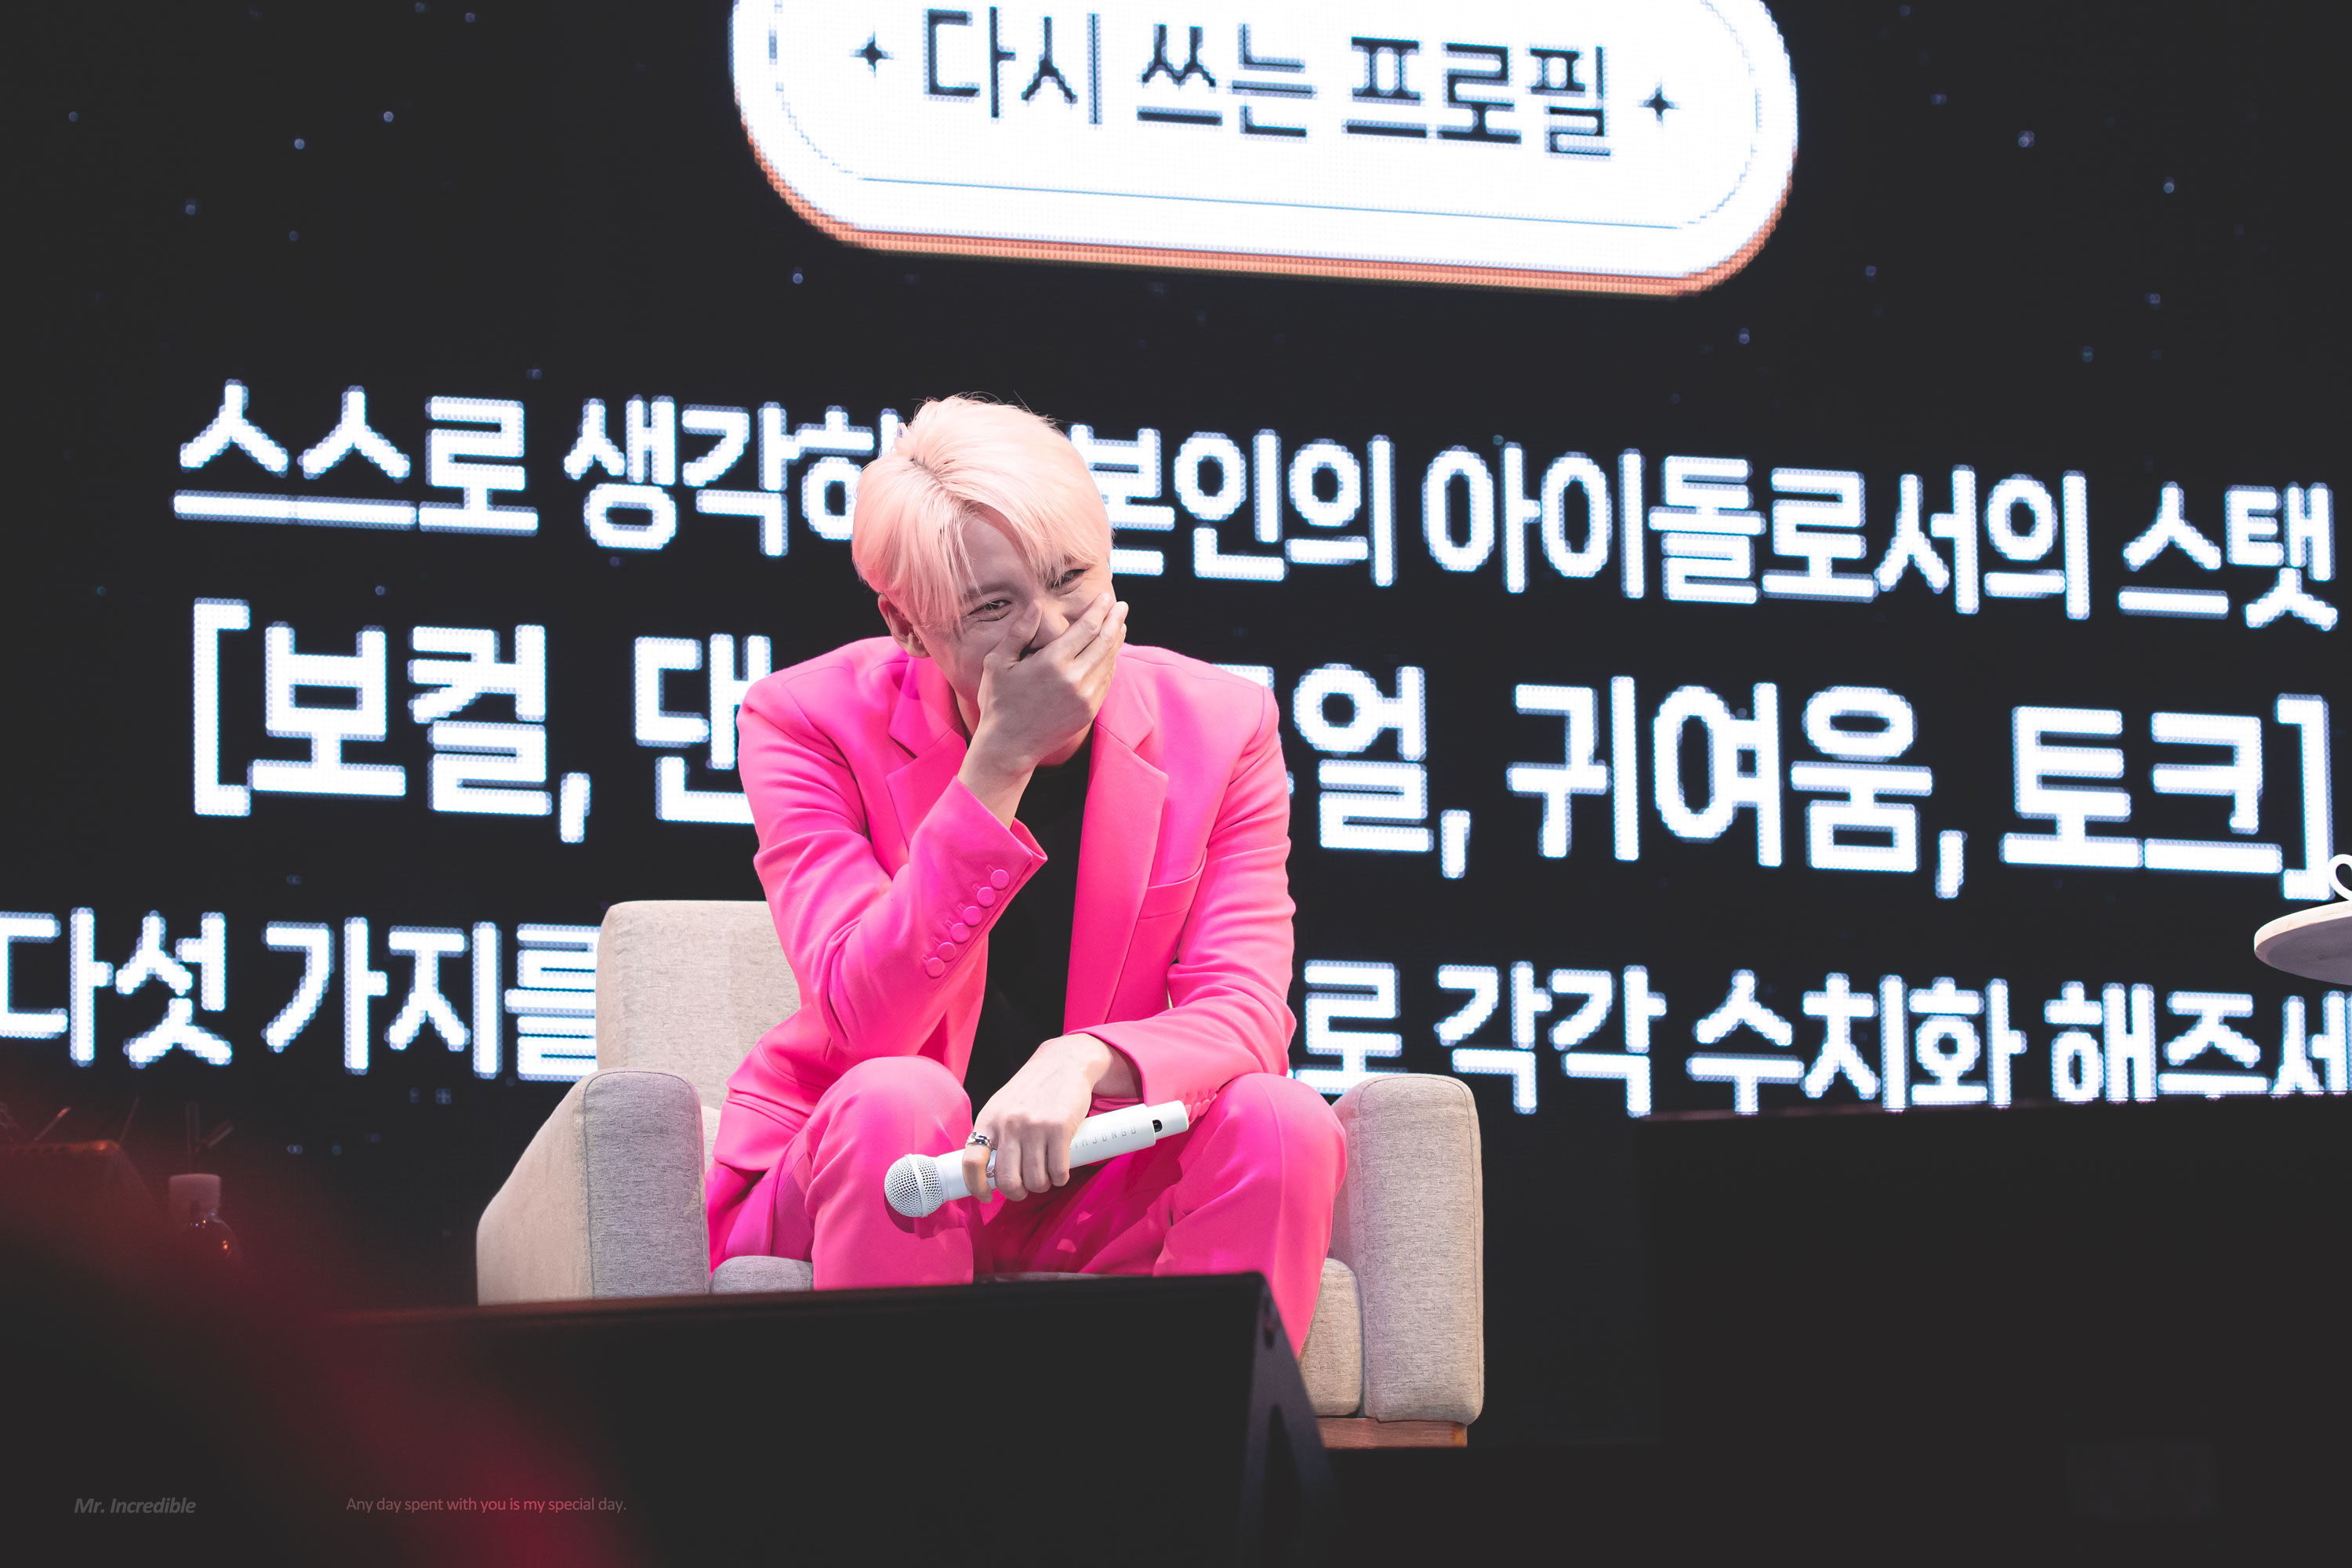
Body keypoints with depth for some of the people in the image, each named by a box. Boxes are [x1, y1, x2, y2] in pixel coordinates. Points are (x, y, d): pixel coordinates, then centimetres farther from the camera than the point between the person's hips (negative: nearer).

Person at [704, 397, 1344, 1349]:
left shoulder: (1220, 727, -4)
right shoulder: (811, 724, -11)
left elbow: (1243, 1011, -14)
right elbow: (866, 1019, -24)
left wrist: (1085, 1063, -37)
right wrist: (1000, 764, -29)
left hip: (1092, 1193, 2)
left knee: (1279, 1121, -25)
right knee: (900, 1099, -33)